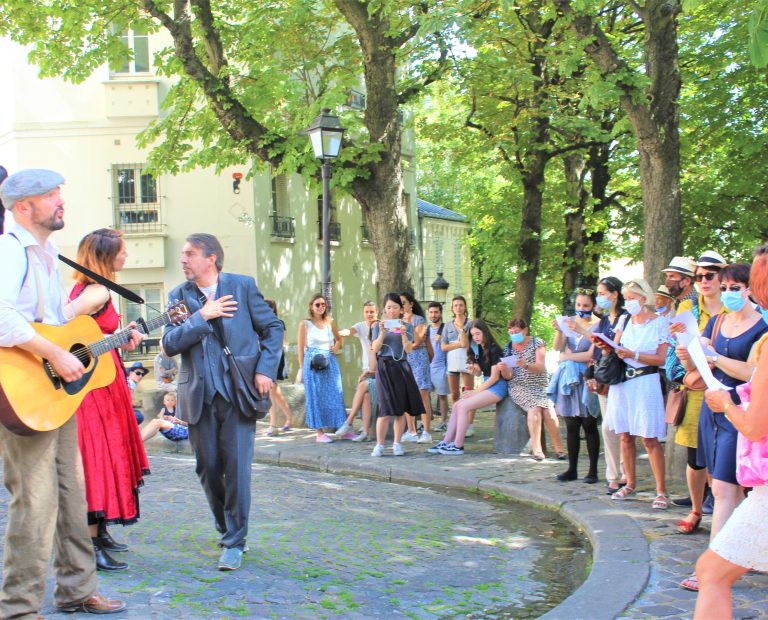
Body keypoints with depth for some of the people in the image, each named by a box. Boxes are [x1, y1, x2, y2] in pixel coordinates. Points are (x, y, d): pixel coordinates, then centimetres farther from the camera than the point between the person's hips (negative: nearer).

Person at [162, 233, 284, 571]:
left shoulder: (243, 286, 1)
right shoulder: (179, 295, 7)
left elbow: (273, 327, 5)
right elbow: (169, 344, -4)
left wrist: (265, 370, -5)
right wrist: (202, 316, -15)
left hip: (238, 391, -3)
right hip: (199, 394, 3)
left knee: (237, 466, -7)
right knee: (208, 468, 8)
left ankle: (234, 541, 4)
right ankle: (227, 528, 29)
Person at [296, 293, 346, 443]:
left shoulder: (330, 322, 11)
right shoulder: (305, 324, 1)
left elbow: (339, 339, 27)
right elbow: (301, 348, 0)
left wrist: (335, 348, 6)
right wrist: (301, 369, -3)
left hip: (330, 362, 3)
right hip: (313, 363, -3)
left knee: (335, 395, 2)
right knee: (316, 397, 0)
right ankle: (319, 433, 3)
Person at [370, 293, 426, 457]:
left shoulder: (407, 326, 8)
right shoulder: (379, 326, 8)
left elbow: (408, 349, -3)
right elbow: (375, 349, -2)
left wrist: (403, 333, -16)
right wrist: (382, 333, -15)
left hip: (402, 368, 2)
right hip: (385, 368, -2)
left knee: (400, 409, 3)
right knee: (386, 409, -9)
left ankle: (397, 444, 12)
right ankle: (379, 445, -4)